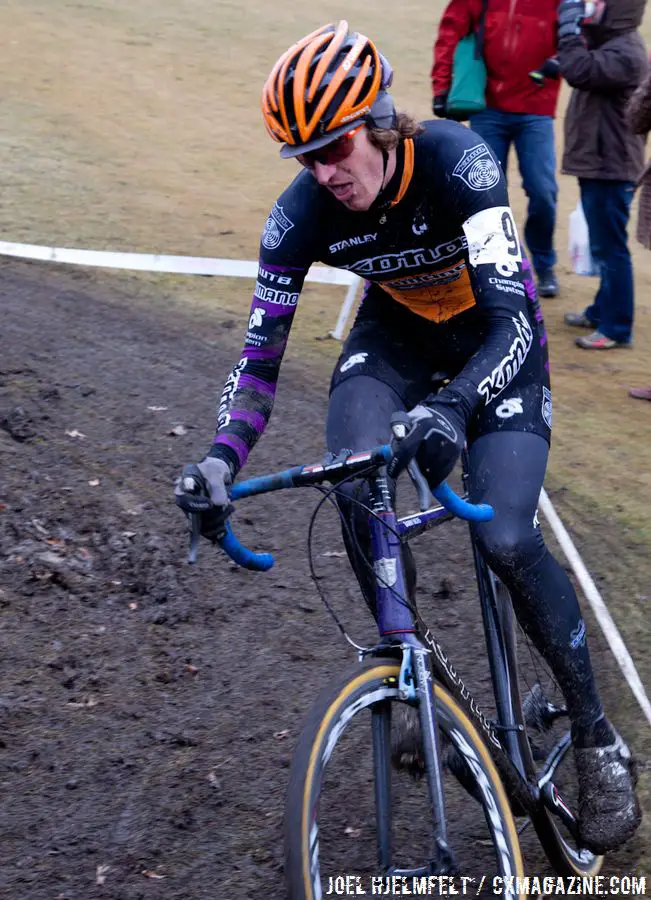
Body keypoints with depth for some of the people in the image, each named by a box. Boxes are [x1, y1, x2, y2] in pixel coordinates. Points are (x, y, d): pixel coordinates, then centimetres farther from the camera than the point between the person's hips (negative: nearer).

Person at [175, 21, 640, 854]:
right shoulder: (302, 213, -23)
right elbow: (261, 352, -19)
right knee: (356, 491, -26)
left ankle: (597, 739, -2)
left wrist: (453, 408, -57)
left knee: (505, 537, -21)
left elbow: (514, 321, -39)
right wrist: (221, 458, -36)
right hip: (397, 329, 3)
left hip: (495, 333, -3)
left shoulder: (457, 163, -34)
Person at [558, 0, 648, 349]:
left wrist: (568, 29, -20)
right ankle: (603, 311, 34)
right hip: (597, 163, 11)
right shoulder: (611, 43, 12)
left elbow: (581, 72, -31)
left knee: (609, 248, -6)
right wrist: (571, 29, 7)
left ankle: (616, 327, 0)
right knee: (602, 245, 21)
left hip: (610, 167, -11)